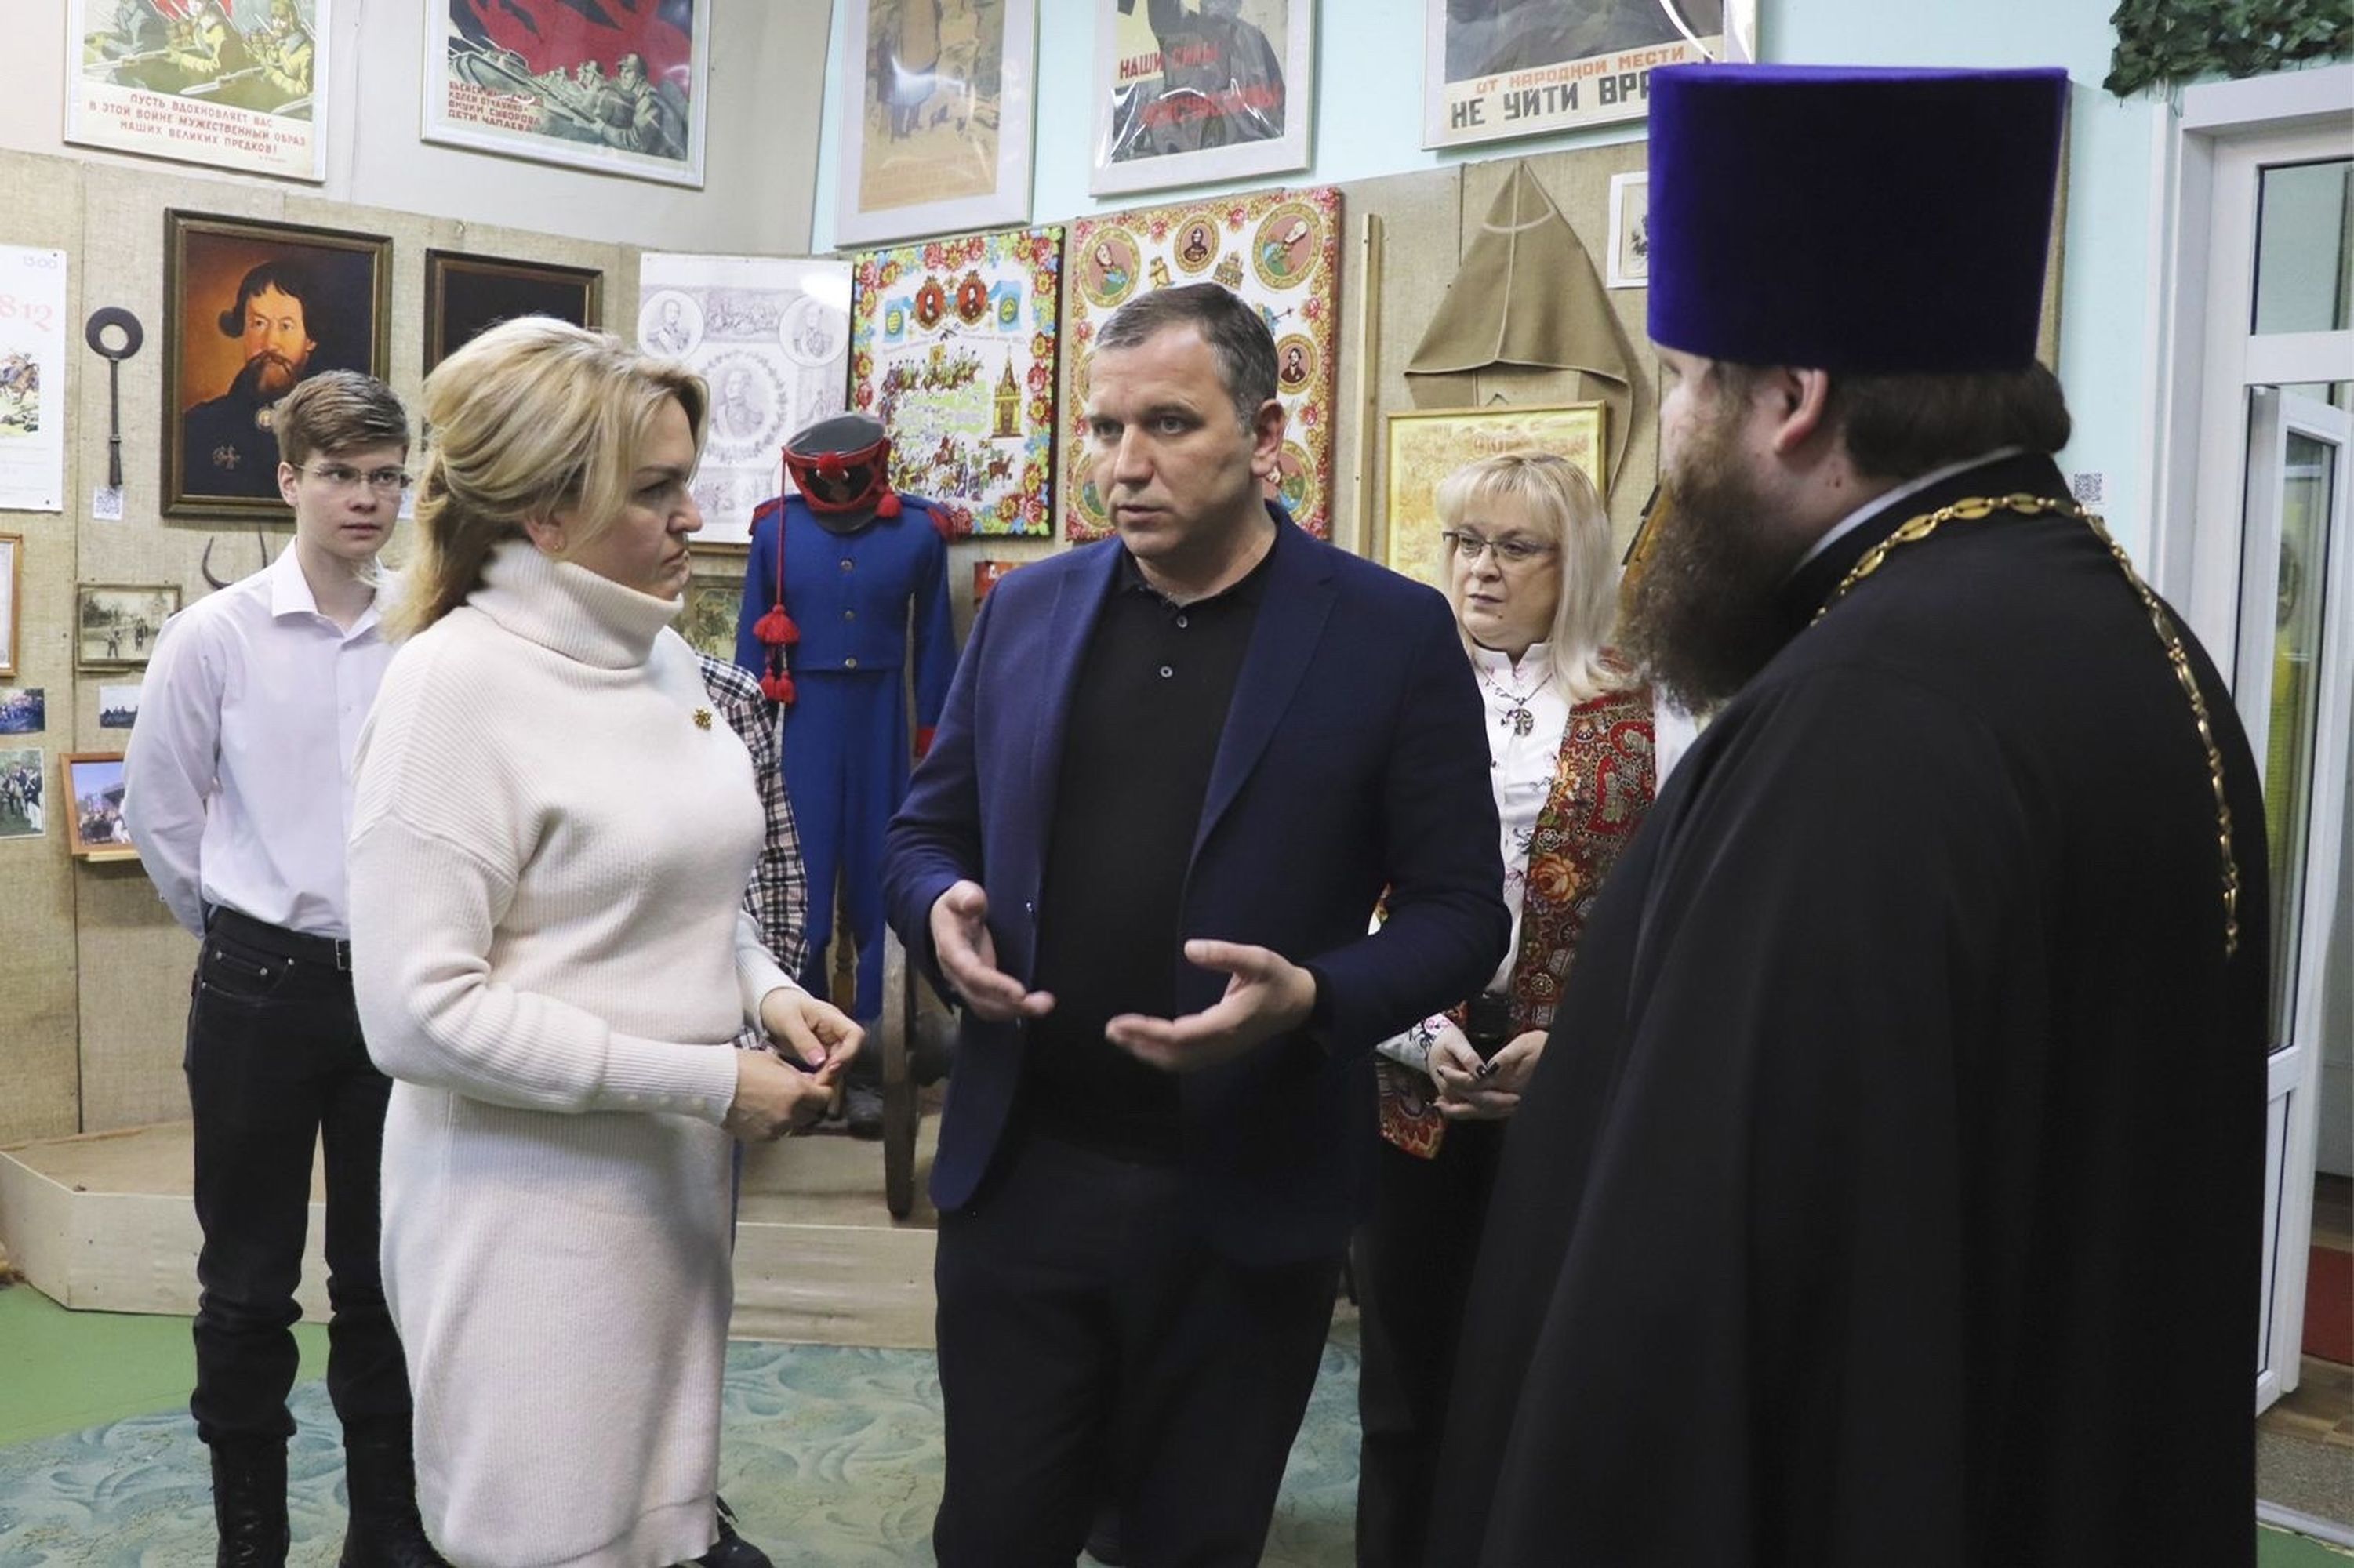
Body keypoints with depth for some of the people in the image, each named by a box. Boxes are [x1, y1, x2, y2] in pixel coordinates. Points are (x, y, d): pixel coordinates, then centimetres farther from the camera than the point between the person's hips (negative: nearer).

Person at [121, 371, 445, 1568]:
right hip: (262, 986, -1)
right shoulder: (215, 636, -6)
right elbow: (158, 812, 4)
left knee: (382, 1274, 13)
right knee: (249, 1281, 10)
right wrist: (239, 932, 10)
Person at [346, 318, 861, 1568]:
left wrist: (764, 990, -3)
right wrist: (705, 1081, -21)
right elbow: (418, 1011, -22)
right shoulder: (458, 679, -17)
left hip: (670, 1179, 7)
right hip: (534, 1204, -7)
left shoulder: (663, 658, 5)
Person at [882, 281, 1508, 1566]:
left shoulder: (1393, 634, -7)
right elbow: (928, 828, 13)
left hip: (1243, 1203, -2)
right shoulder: (1024, 610, 5)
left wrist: (1313, 1000, -23)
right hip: (1017, 1173, 3)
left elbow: (1459, 912, -5)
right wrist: (942, 911, -10)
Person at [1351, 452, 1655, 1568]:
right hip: (1409, 1077, 1)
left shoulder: (1627, 708, 4)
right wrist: (1415, 1032, -10)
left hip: (1561, 1085, 0)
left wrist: (1569, 1038, -10)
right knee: (1406, 1359, 10)